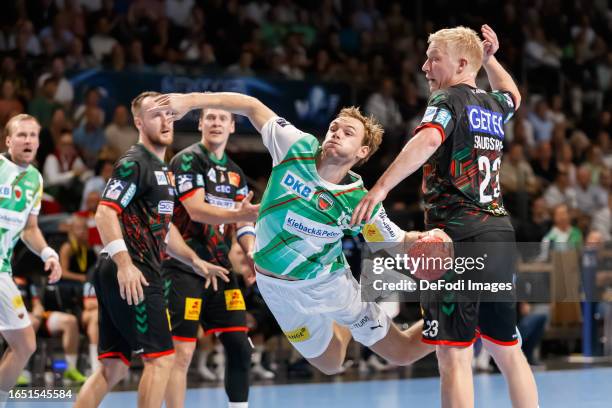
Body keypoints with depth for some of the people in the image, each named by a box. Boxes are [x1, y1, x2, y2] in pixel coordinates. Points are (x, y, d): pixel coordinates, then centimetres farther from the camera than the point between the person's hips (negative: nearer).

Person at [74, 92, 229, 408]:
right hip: (131, 275, -10)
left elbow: (162, 228, 32)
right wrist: (124, 263, -28)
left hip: (126, 276, 10)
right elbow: (105, 213, -19)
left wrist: (195, 261, 28)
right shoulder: (134, 164, -8)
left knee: (113, 366, 8)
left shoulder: (160, 168, 23)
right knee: (160, 356, -8)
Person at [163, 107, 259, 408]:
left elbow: (242, 222, 15)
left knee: (240, 348, 2)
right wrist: (238, 214, -34)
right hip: (185, 268, -7)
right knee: (182, 352, -9)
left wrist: (251, 252, -5)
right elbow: (196, 210, -19)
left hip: (220, 268, 7)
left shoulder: (235, 173, 16)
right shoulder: (187, 160, -7)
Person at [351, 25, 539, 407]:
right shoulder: (494, 105, 17)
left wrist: (380, 188, -31)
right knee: (508, 350, 15)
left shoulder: (448, 99, -4)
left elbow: (428, 139, -27)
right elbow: (513, 95, 44)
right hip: (501, 233, 8)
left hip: (459, 234, -8)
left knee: (454, 356, -10)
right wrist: (490, 59, 38)